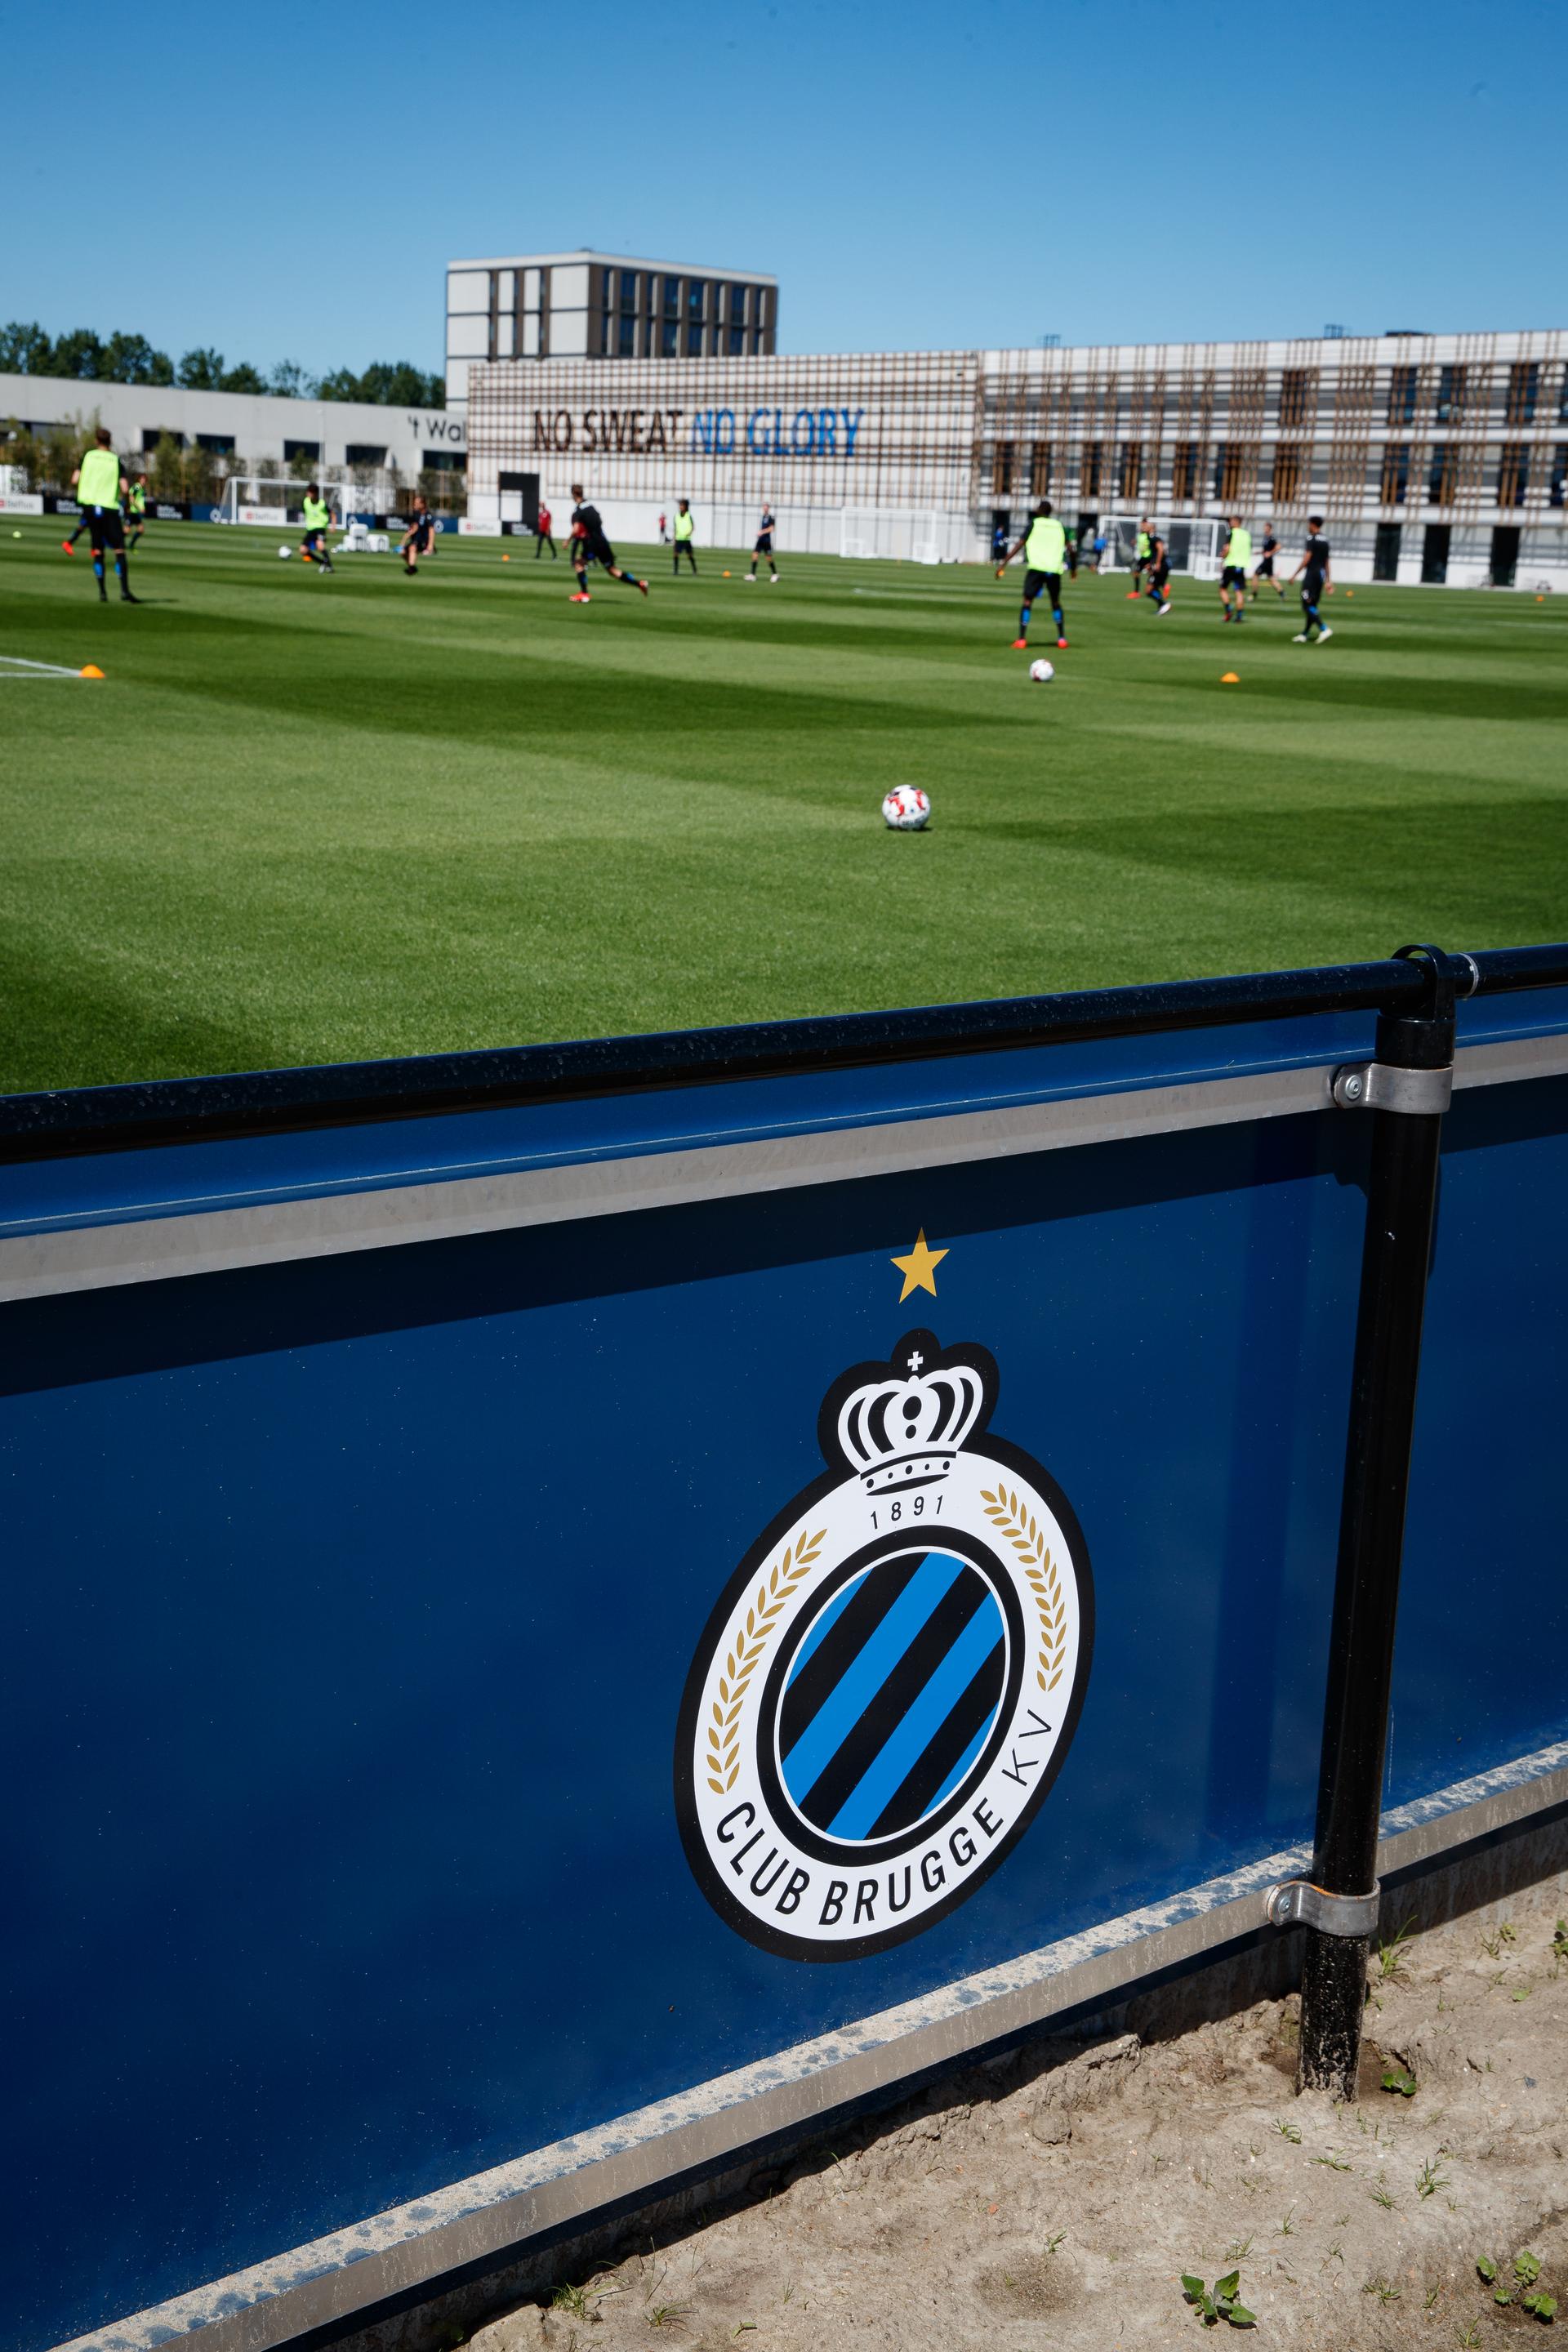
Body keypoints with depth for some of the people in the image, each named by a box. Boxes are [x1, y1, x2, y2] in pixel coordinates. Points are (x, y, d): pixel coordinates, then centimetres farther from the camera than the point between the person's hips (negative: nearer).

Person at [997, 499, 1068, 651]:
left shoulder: (1034, 523, 3)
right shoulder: (1059, 526, 14)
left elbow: (1020, 544, -5)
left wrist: (1003, 563, -6)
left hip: (1036, 568, -4)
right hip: (1054, 569, 4)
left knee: (1028, 601, -2)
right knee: (1056, 602, 21)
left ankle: (1021, 639, -14)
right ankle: (1062, 638, 20)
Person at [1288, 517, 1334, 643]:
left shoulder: (1311, 539, -10)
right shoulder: (1325, 541, 14)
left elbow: (1306, 560, -16)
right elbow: (1327, 563, 16)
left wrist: (1294, 576, -11)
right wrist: (1329, 581, 19)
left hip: (1312, 574, -8)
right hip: (1321, 575, 8)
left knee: (1307, 605, -8)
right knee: (1312, 606, 12)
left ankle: (1324, 629, -21)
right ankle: (1305, 634, 16)